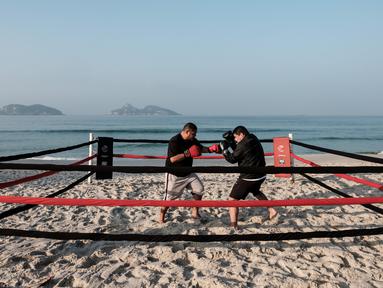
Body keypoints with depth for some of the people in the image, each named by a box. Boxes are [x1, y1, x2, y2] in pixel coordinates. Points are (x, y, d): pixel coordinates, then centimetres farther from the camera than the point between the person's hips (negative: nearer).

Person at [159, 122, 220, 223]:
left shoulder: (192, 140, -1)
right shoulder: (174, 141, -24)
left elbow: (201, 148, 12)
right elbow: (172, 159, -30)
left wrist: (210, 149, -8)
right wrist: (187, 153, -34)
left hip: (188, 173, 7)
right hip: (174, 175, -7)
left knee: (199, 189, 0)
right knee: (169, 198, 0)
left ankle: (195, 212, 13)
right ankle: (161, 217, 19)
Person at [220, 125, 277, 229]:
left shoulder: (243, 145, -19)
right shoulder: (253, 139, 7)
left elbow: (232, 159, -10)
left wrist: (224, 149, 1)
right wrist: (231, 142, 8)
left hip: (248, 177, -9)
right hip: (260, 175, 9)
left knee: (233, 198, -1)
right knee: (256, 191, 37)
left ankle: (233, 224, -7)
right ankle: (271, 210, 32)